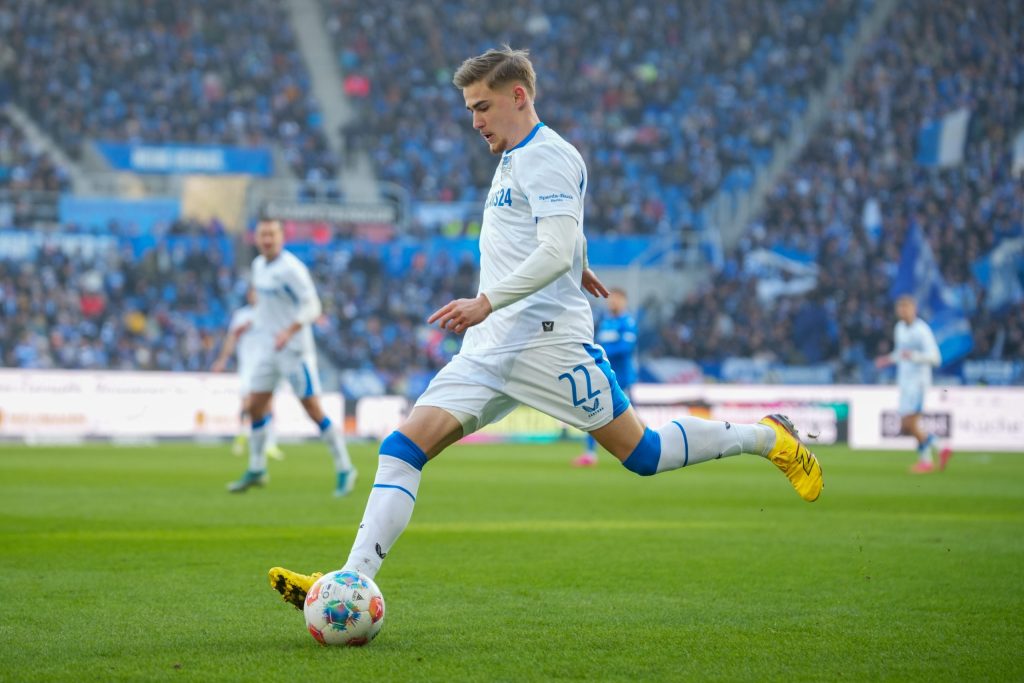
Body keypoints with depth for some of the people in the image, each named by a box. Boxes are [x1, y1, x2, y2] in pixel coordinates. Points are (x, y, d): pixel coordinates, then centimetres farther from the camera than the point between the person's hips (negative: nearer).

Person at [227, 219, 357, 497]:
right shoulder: (258, 265, 9)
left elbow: (312, 306, -20)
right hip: (266, 347, 7)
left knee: (313, 409, -7)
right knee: (256, 406, 5)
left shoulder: (291, 268, -15)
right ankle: (256, 470, 19)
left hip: (294, 349, -7)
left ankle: (344, 469, 2)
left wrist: (288, 332, -31)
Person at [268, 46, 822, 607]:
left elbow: (556, 251, -21)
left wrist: (487, 302, -26)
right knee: (403, 447, -8)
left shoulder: (548, 156, -9)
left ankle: (768, 438, 20)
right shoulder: (514, 160, 20)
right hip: (490, 348, 9)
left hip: (545, 337, -9)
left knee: (642, 454, -2)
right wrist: (578, 267, 50)